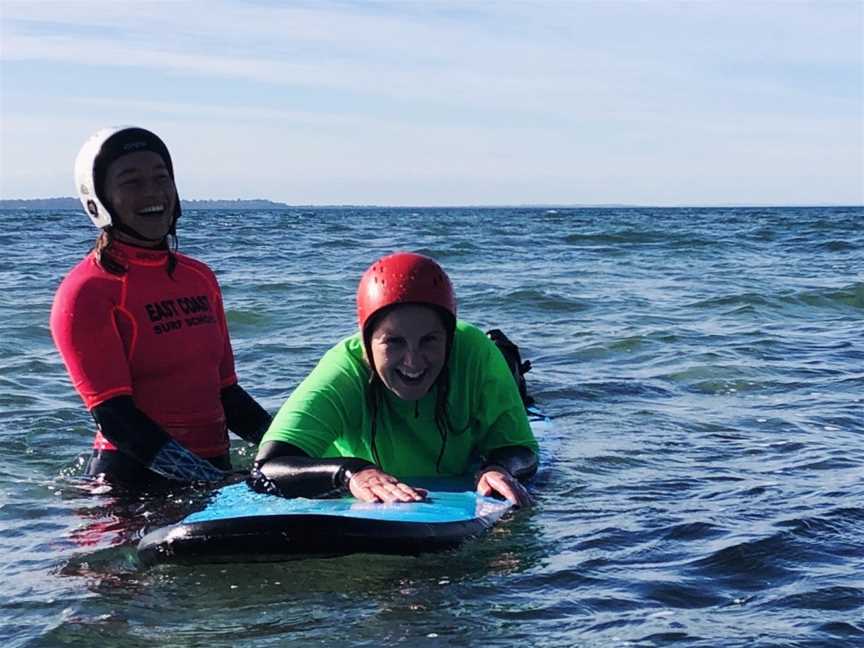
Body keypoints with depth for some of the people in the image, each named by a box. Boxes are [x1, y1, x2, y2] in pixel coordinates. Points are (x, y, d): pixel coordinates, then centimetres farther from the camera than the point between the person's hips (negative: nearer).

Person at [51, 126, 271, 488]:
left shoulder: (201, 278, 14)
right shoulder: (86, 291, -7)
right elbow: (112, 416, -14)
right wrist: (213, 482, -23)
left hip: (214, 467, 7)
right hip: (132, 483, -6)